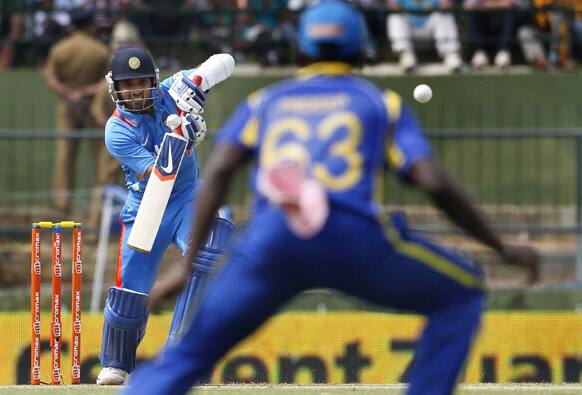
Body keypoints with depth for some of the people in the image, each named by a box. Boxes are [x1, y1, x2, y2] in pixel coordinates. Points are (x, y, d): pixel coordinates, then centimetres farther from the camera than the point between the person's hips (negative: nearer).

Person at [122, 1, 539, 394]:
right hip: (356, 239, -1)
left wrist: (188, 263, 7)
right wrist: (503, 249, 19)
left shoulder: (265, 101, 28)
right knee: (462, 293, 22)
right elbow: (436, 184, 10)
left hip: (270, 242, 1)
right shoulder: (382, 102, 24)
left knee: (187, 356, 9)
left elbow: (219, 171, 10)